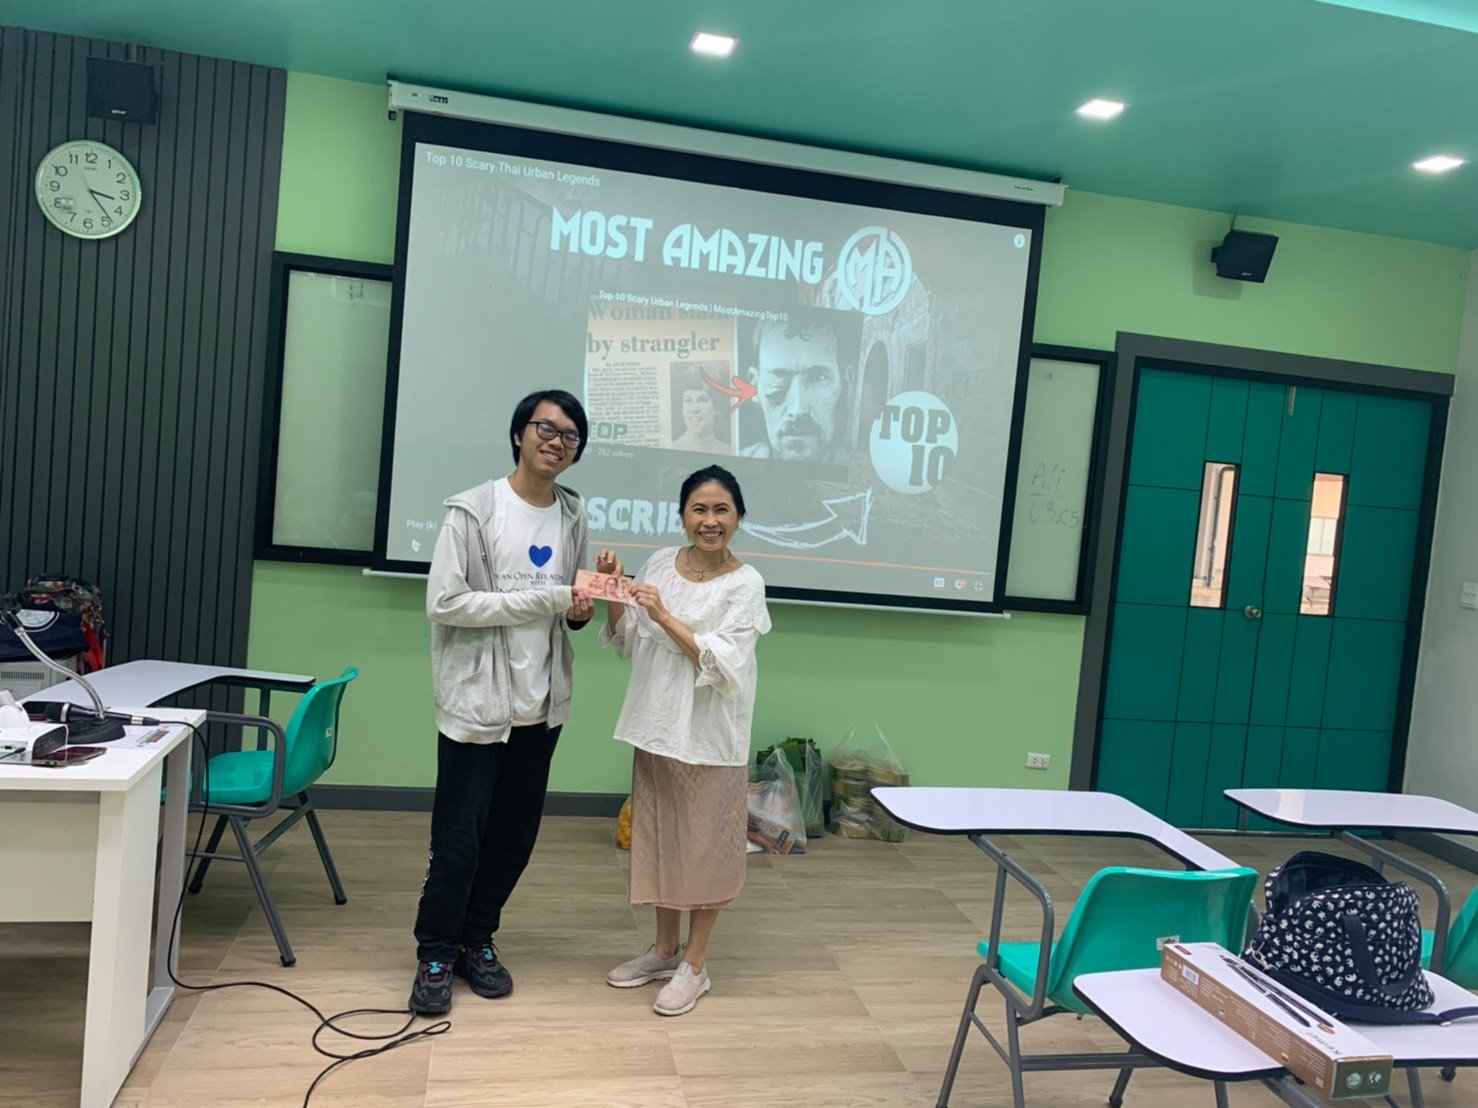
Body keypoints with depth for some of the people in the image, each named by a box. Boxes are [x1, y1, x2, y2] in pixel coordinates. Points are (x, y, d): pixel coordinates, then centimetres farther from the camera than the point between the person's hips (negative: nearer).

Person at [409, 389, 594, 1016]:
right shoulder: (475, 509, -10)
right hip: (477, 700, -5)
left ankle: (477, 940, 33)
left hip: (542, 703, 6)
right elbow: (444, 603, -17)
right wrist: (542, 599, -19)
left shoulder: (572, 515, 8)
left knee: (515, 835, 14)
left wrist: (580, 610, -7)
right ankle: (435, 954, 21)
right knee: (458, 839, 1)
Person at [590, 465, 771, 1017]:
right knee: (659, 836, 16)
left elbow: (722, 664, -19)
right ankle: (665, 949, 35)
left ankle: (694, 963, 24)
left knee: (703, 843, 6)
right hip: (656, 724, 5)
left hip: (709, 735, -5)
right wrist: (613, 596, -9)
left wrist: (665, 616, -24)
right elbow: (627, 643, 8)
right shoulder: (661, 563, 2)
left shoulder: (745, 583, -11)